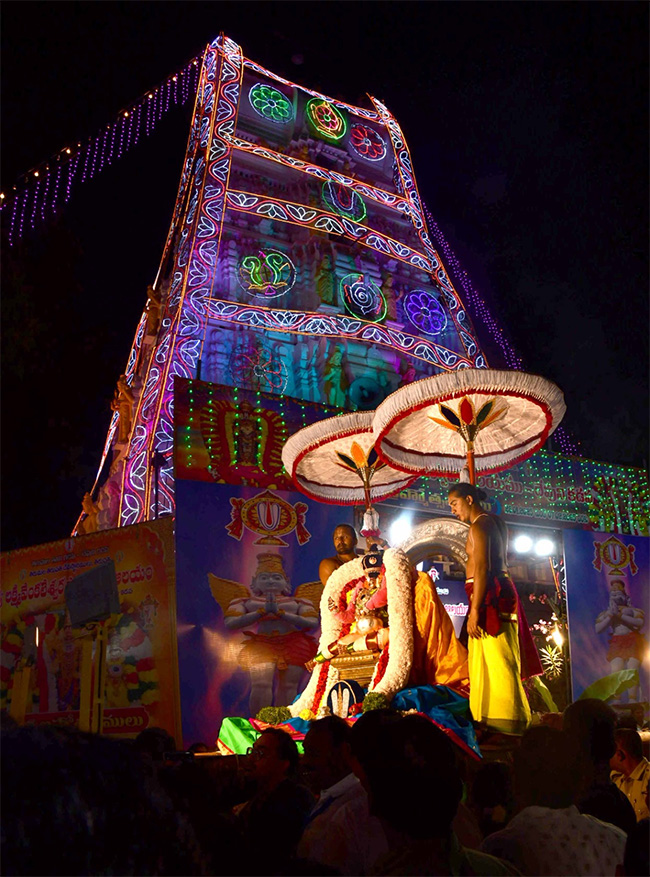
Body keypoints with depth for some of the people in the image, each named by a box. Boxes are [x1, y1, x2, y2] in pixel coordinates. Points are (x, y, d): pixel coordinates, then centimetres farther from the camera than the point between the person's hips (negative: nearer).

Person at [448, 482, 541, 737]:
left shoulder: (478, 526, -12)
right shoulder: (496, 522, 17)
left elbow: (481, 569, -19)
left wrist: (474, 611, -21)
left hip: (490, 594, -10)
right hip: (501, 589, 10)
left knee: (496, 660, -7)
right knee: (491, 659, 14)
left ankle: (506, 724, -4)